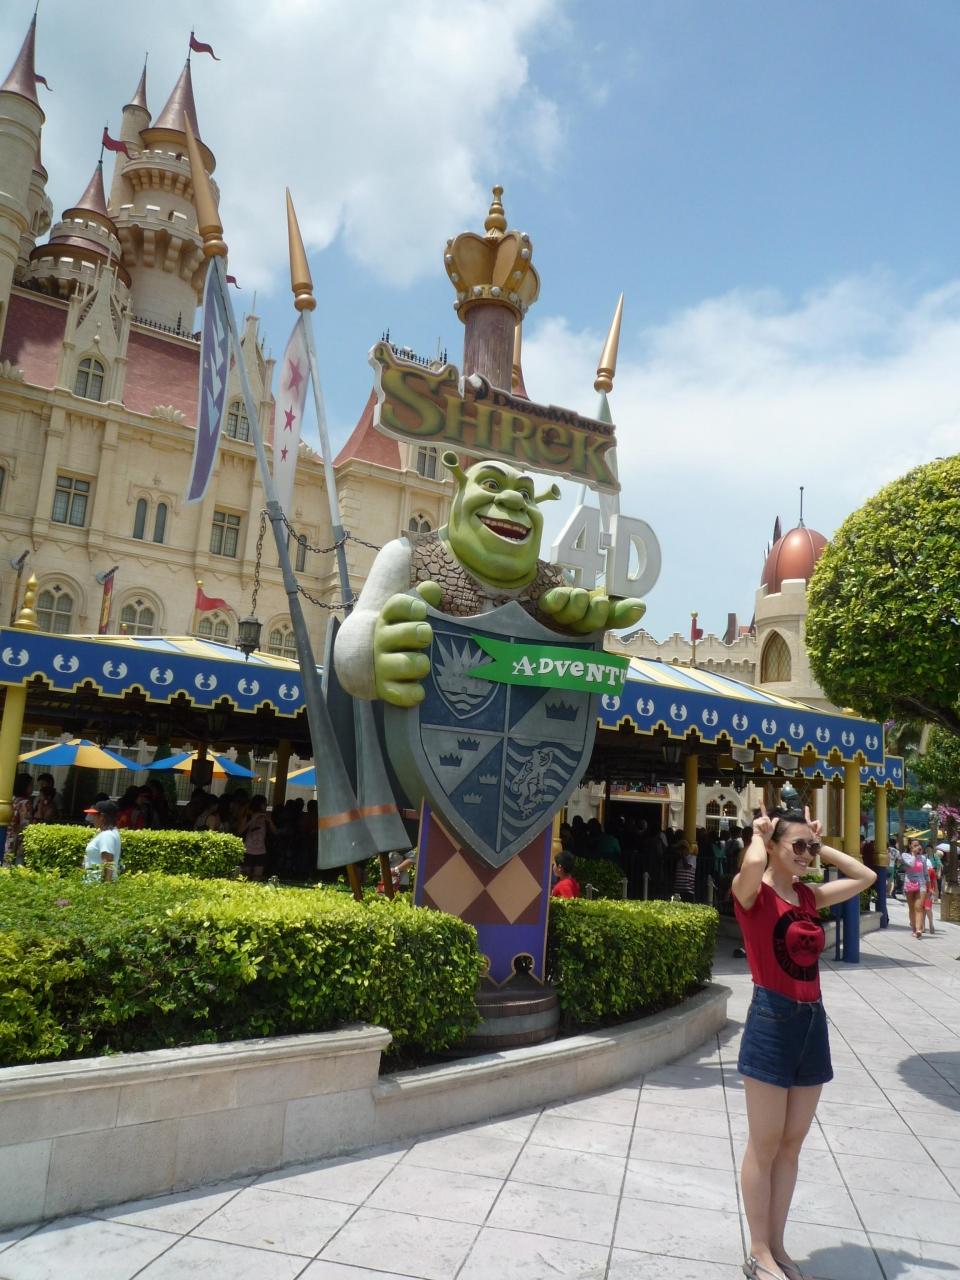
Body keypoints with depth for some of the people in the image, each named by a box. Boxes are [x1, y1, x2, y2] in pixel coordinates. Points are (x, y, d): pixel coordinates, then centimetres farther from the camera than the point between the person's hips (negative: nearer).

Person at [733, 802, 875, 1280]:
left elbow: (865, 877, 18)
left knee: (791, 1146, 16)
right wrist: (758, 833, -15)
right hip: (773, 1020, -7)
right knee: (764, 1146, 6)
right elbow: (752, 864, -35)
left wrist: (820, 847, 9)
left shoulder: (808, 895, 9)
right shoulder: (752, 892, -11)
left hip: (812, 1021, 7)